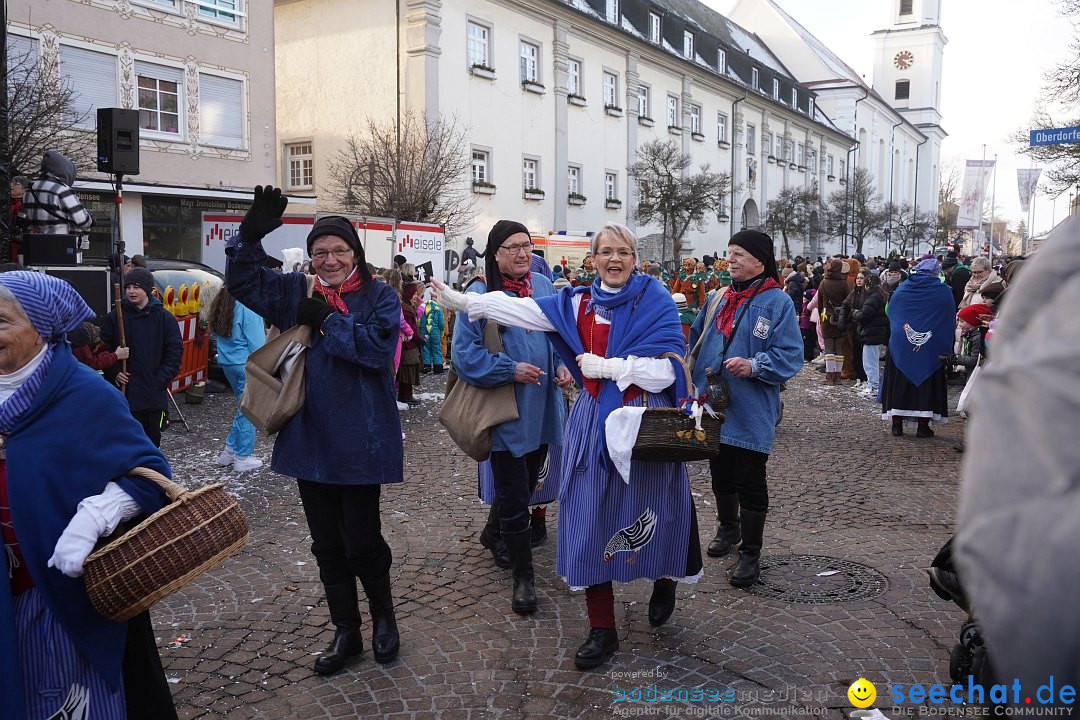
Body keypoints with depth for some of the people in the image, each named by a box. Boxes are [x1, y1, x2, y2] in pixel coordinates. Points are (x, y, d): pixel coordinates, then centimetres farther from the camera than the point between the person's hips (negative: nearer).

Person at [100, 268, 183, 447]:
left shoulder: (164, 318, 1)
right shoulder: (114, 317, 1)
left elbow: (175, 351, 0)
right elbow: (104, 349, 5)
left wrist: (161, 379, -9)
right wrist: (114, 373, -10)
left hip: (155, 392, 1)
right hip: (126, 391, -1)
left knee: (153, 436, 12)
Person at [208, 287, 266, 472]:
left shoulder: (220, 303, 7)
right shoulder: (248, 306, -18)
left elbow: (216, 333, 16)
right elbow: (257, 342, -16)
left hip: (227, 363, 8)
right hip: (247, 364, -8)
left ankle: (230, 451, 24)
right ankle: (243, 458, 10)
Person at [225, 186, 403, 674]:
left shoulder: (379, 297, -4)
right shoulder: (295, 292, 8)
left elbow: (378, 346, -19)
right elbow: (242, 282, 1)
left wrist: (325, 320, -15)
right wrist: (250, 236, -14)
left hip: (360, 443, -4)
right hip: (310, 440, 5)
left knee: (361, 541, 1)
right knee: (327, 545, 13)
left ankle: (382, 615, 29)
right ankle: (345, 631, 29)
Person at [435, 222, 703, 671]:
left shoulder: (656, 301, -5)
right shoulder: (579, 302, 7)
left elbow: (666, 370, -13)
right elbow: (523, 309, 0)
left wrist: (607, 367, -13)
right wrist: (464, 301, -7)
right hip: (594, 424, 3)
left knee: (648, 512, 6)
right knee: (590, 520, 2)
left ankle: (664, 582, 40)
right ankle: (602, 629, 14)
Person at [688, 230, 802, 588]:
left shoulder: (777, 302, -10)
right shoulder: (719, 299, 8)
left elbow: (790, 355, -15)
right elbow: (696, 341, 17)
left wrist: (754, 366, -28)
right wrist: (692, 378, 6)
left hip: (750, 414, -6)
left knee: (750, 483, 2)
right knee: (720, 475, 20)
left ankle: (750, 554, 14)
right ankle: (728, 528, 42)